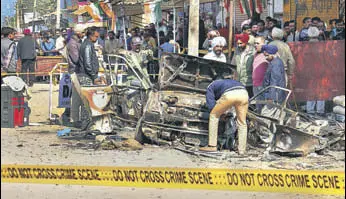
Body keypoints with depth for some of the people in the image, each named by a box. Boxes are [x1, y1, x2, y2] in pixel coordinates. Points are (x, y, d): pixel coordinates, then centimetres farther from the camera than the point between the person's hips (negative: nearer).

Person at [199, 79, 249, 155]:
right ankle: (242, 149, 19)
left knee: (214, 115, 18)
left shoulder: (210, 87, 30)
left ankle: (212, 146, 18)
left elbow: (211, 105, 16)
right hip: (243, 93, 4)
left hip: (229, 95, -4)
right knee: (242, 123, 20)